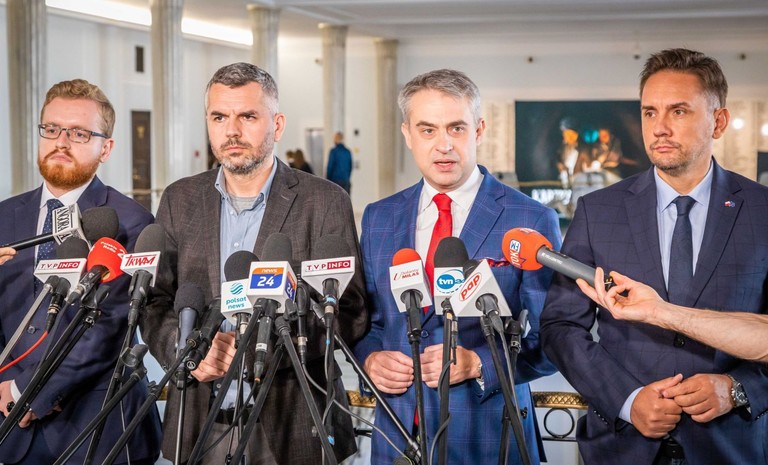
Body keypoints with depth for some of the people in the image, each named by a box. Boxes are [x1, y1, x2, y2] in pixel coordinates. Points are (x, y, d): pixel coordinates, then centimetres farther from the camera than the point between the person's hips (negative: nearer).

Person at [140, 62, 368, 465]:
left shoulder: (325, 202, -5)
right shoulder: (179, 200, 6)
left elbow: (349, 313, -10)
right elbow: (155, 305, 5)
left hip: (294, 424, -2)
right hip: (199, 422, 3)